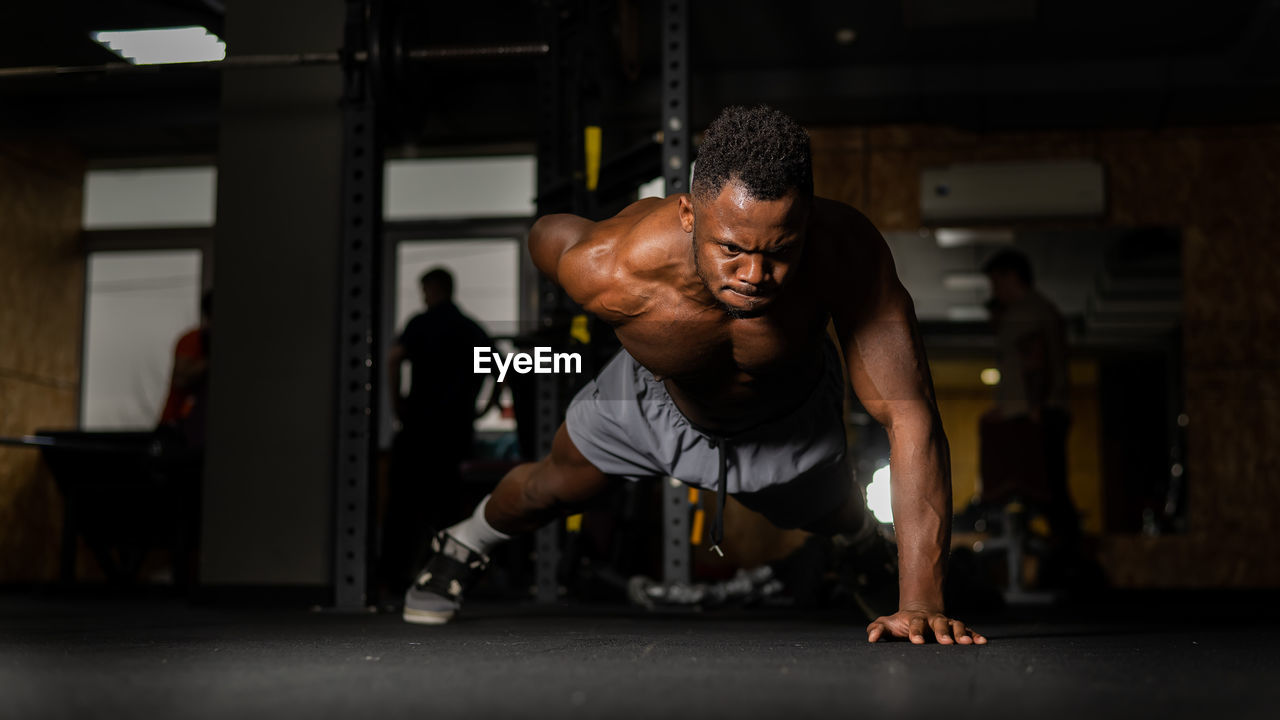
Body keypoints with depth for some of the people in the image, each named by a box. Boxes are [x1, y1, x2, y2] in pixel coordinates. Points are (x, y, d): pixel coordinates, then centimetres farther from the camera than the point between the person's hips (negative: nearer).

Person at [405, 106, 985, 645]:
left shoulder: (846, 252, -46)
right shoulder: (607, 270, -43)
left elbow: (910, 416, -45)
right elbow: (548, 231, -18)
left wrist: (921, 601, -51)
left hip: (790, 421, 0)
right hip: (655, 398, 0)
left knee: (837, 520, 25)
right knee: (552, 488, 24)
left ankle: (868, 547, 65)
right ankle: (467, 542, 59)